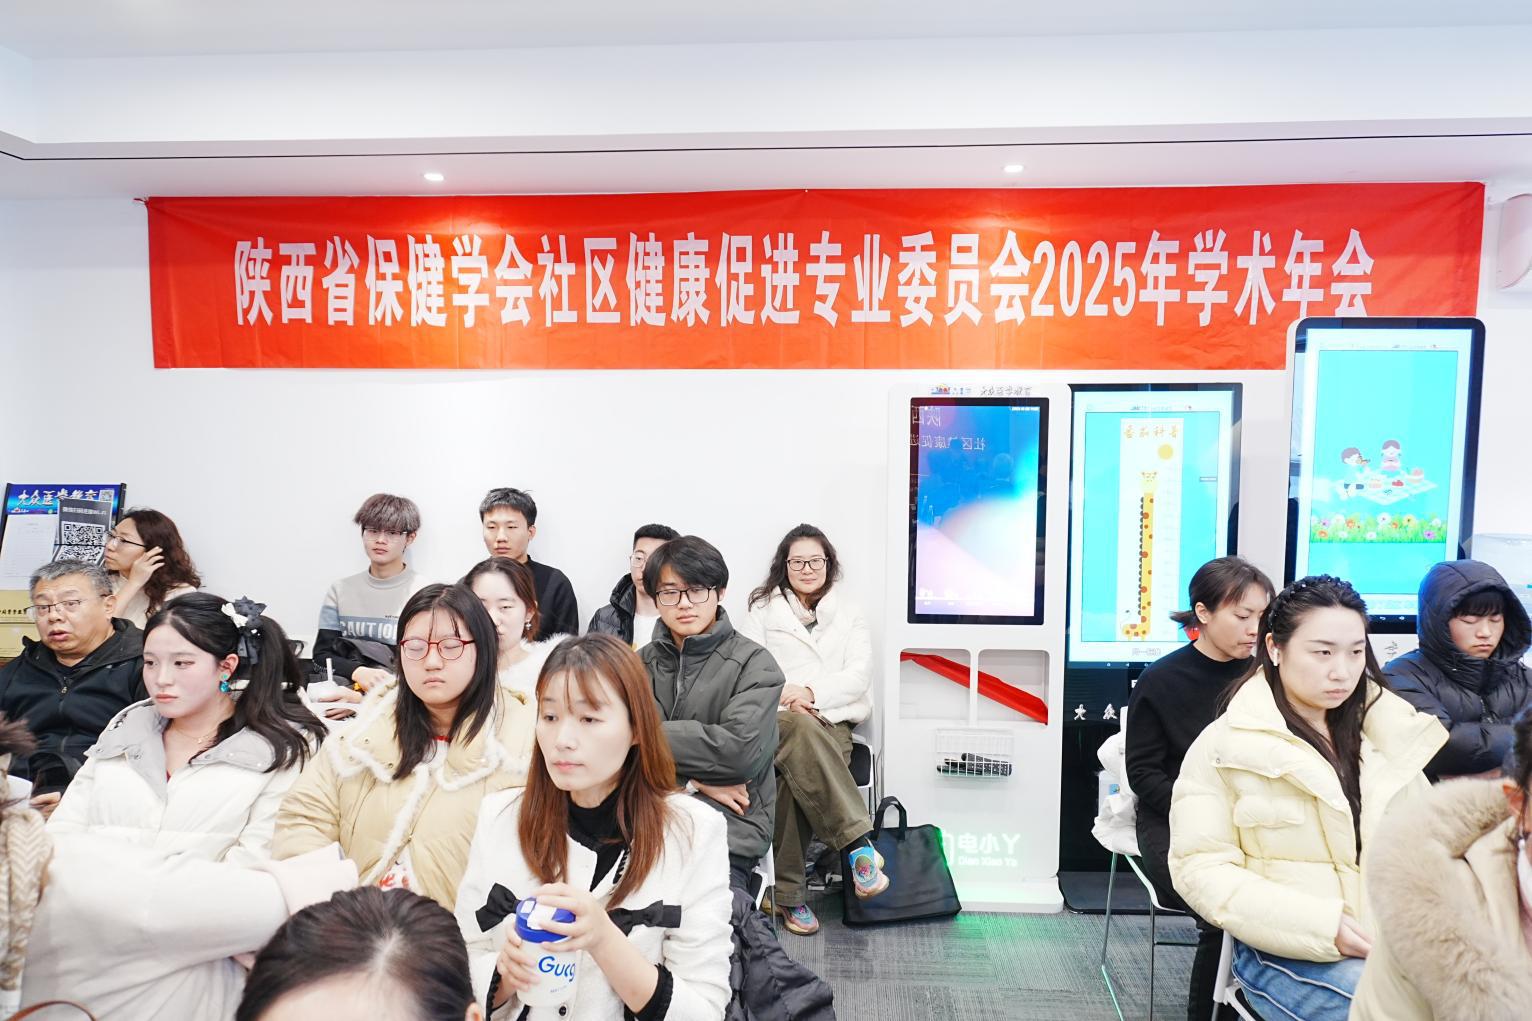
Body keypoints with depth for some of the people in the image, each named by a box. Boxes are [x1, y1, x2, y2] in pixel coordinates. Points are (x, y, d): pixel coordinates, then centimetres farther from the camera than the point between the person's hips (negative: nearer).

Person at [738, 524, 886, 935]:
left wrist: (810, 692, -14)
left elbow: (859, 675, 4)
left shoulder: (848, 613, 18)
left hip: (831, 722, 1)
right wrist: (785, 699, -17)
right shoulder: (762, 609, 16)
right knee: (800, 731, -40)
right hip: (773, 721, -1)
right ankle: (859, 843, -42)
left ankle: (790, 893, -28)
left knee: (794, 776, -35)